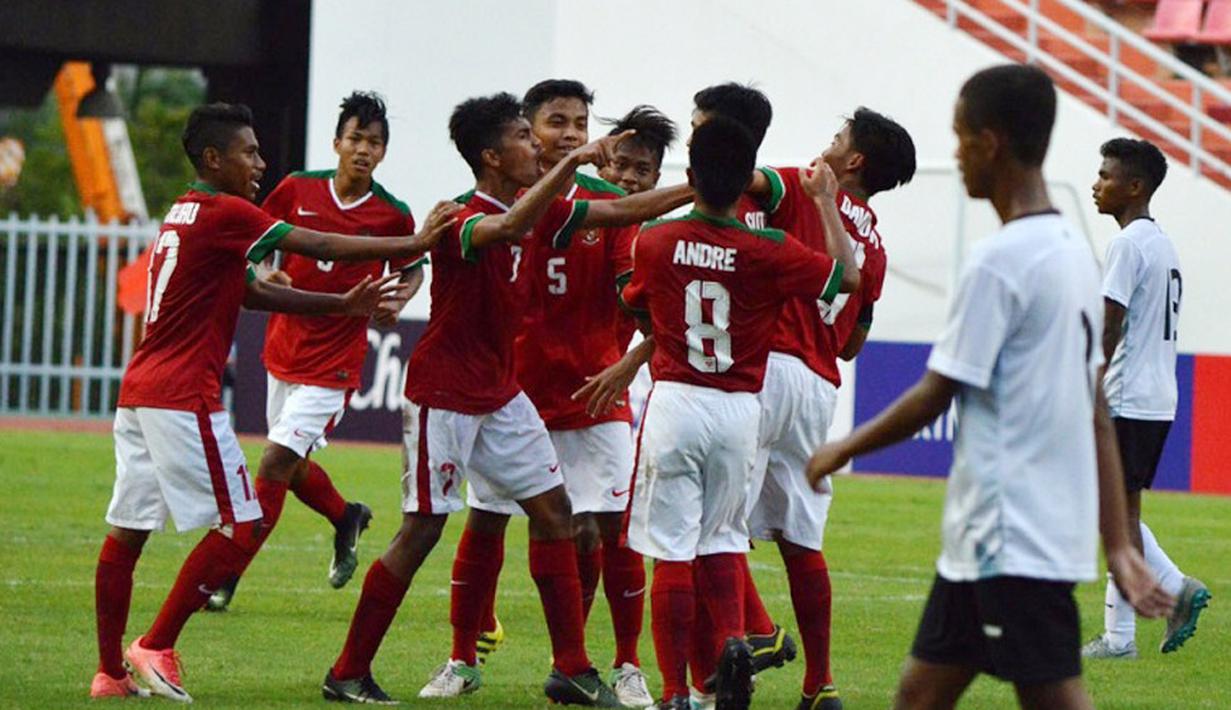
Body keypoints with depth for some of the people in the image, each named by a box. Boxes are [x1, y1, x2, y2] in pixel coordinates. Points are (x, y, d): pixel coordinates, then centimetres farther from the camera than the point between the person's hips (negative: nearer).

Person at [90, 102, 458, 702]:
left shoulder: (186, 214, 19)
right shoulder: (224, 213, -9)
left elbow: (253, 293, 22)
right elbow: (323, 248, -9)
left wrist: (344, 304, 20)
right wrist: (416, 244, -2)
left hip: (138, 392, 10)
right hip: (183, 397, -10)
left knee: (127, 532, 9)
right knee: (244, 524, -4)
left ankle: (110, 671, 10)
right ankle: (156, 647, -5)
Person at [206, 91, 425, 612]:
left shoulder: (392, 214, -8)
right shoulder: (298, 189, -2)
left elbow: (412, 268, 9)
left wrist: (396, 303, -10)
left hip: (333, 359, -4)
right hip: (283, 347, 5)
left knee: (275, 464, -11)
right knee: (292, 468, 17)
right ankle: (347, 519, 46)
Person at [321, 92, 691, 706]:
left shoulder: (535, 208, 4)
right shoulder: (465, 223, -22)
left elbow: (620, 211, 11)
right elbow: (511, 227, -45)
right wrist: (571, 164, -50)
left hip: (500, 394, 9)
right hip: (443, 395, -9)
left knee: (553, 510, 5)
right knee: (422, 530, -6)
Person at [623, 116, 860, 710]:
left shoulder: (652, 242, -3)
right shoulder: (770, 252, -6)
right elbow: (849, 277, 6)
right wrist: (826, 203, 15)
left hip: (674, 401, -1)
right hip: (739, 410, 1)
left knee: (672, 550, 0)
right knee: (722, 537, 17)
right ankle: (732, 639, -7)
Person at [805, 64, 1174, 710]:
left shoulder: (999, 262, -15)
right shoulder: (1076, 254, 13)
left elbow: (935, 395, -11)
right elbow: (1098, 419, 13)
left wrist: (842, 451, 4)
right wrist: (1119, 545, 13)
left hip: (1016, 543, -9)